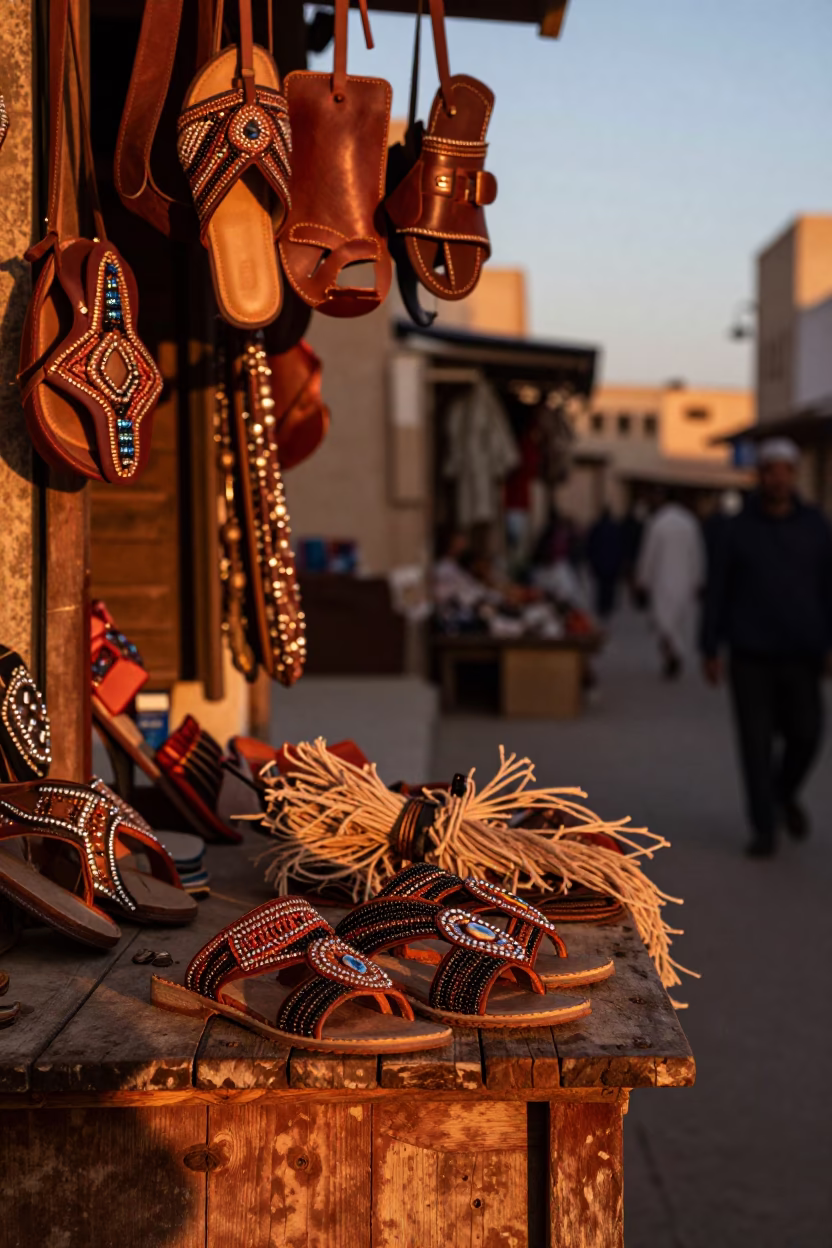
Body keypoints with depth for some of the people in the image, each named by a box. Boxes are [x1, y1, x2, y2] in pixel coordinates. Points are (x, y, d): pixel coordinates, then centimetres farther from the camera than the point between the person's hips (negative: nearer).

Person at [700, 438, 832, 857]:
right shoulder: (737, 529, 2)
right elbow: (716, 592, 4)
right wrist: (711, 650, 1)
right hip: (750, 658, -1)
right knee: (756, 743, 1)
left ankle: (785, 792, 32)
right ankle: (764, 828, 12)